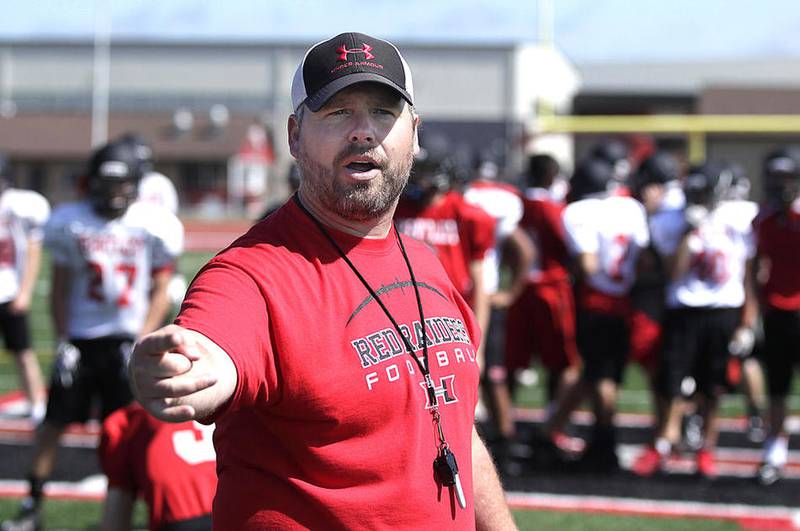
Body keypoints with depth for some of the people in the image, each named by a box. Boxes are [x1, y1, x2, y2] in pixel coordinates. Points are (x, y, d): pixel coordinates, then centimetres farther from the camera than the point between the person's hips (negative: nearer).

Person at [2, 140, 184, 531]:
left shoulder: (153, 226, -5)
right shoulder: (69, 222, -1)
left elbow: (159, 293, 0)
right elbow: (60, 289, 5)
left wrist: (141, 341, -8)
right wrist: (62, 341, -2)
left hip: (126, 338, -1)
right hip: (80, 338, 2)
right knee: (54, 422, 2)